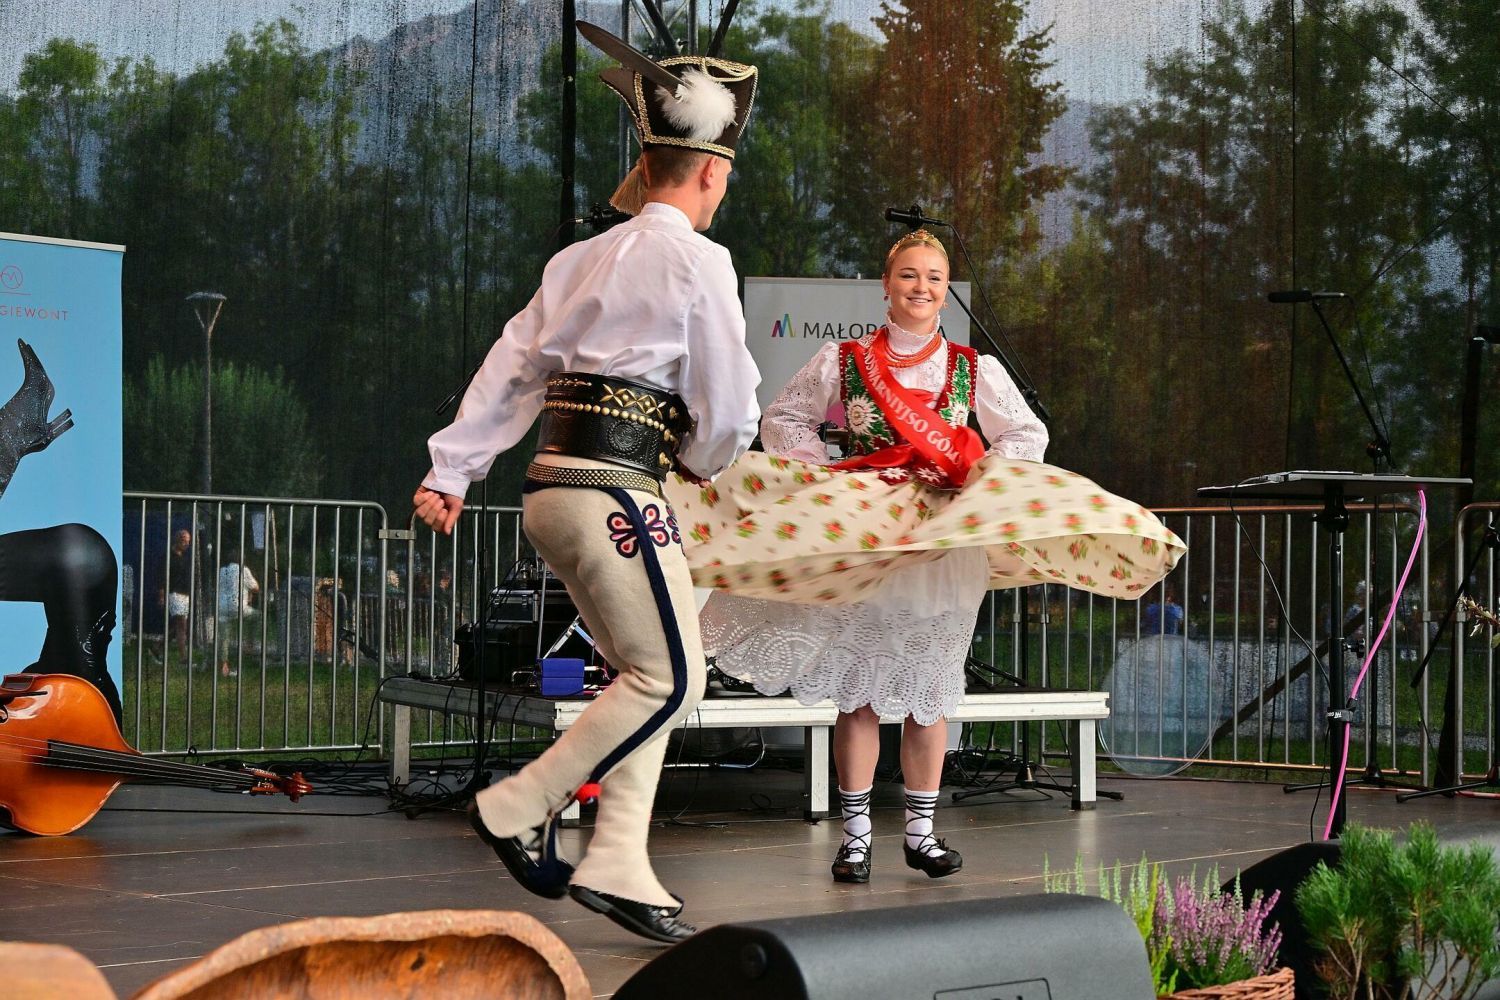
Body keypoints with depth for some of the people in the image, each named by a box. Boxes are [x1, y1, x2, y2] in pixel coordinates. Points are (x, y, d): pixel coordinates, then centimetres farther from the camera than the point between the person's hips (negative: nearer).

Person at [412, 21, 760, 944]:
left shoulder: (584, 259, 17)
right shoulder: (698, 262, -6)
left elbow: (513, 368, 16)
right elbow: (730, 409, -5)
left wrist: (452, 471, 16)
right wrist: (704, 460, 17)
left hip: (558, 486, 9)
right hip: (616, 488, -9)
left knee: (647, 678, 12)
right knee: (670, 680, -3)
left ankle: (617, 865, 9)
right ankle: (520, 809, 0)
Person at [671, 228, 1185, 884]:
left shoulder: (975, 369, 8)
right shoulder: (843, 361, 5)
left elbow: (1027, 435, 12)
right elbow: (782, 420, 12)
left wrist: (974, 483, -2)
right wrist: (827, 474, -2)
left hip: (946, 535, 1)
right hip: (857, 533, -1)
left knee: (927, 687, 5)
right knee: (856, 686, -3)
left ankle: (920, 832, 15)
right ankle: (855, 835, 4)